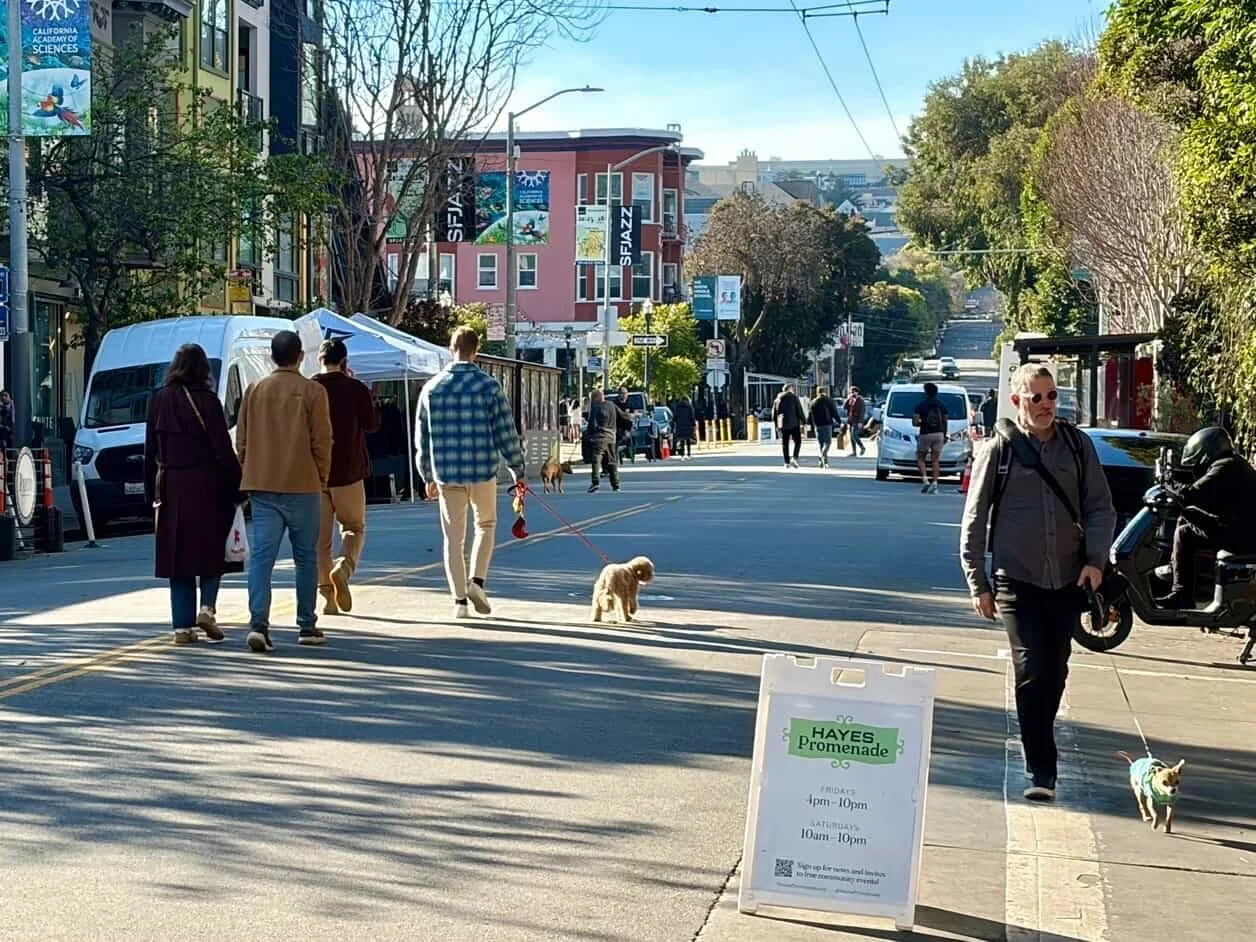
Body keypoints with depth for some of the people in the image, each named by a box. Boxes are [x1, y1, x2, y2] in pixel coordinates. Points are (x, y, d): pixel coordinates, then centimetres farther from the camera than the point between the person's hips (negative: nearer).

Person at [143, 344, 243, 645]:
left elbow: (150, 450, 9)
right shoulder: (206, 400, -9)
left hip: (170, 487, 4)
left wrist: (151, 490, 15)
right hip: (205, 485, -4)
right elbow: (223, 449, -10)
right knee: (212, 548, 12)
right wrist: (236, 487, -4)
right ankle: (207, 607, -5)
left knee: (177, 553, 7)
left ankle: (182, 625, 6)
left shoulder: (158, 400, 5)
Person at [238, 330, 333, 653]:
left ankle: (258, 623, -16)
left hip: (261, 485, 2)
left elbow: (242, 440, 8)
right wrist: (322, 477, 7)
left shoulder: (254, 391, 6)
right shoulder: (313, 392, -5)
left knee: (261, 555, -2)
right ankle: (306, 626, 15)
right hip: (302, 486, -2)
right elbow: (322, 440, -6)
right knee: (305, 557, 9)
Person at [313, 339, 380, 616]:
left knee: (320, 536, 8)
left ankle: (327, 596, 4)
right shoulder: (356, 389, -7)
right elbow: (372, 424, 3)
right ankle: (344, 567, -16)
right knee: (354, 527, 13)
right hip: (348, 471, -2)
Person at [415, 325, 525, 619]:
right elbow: (506, 432, -5)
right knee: (486, 524, 19)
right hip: (482, 472, -2)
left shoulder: (431, 388, 3)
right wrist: (518, 471, 4)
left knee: (454, 537, 9)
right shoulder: (489, 386, -6)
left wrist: (428, 476, 19)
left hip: (447, 474, 2)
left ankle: (460, 600, 9)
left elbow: (422, 437, 9)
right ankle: (477, 581, 1)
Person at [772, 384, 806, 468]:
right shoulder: (794, 397, -4)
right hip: (794, 424, -4)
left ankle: (787, 462, 5)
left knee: (785, 444, 8)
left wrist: (776, 425, 19)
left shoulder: (778, 399, 10)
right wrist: (804, 422, -2)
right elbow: (799, 411, -8)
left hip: (783, 425, 4)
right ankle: (794, 458, -12)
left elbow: (774, 413, 12)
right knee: (797, 442, 6)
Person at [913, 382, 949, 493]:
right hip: (939, 434, 3)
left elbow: (915, 422, -10)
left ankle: (925, 480, -10)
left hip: (925, 434, -3)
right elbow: (945, 421, 7)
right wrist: (945, 435, 16)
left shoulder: (921, 405, -4)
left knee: (921, 459, 9)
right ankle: (935, 484, -1)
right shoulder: (941, 405, 6)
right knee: (936, 460, 6)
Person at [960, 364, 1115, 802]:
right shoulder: (999, 449, -1)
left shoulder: (1077, 444, 5)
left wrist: (1095, 558, -8)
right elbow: (974, 520, 2)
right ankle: (1041, 771, -7)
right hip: (1018, 581, -3)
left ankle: (1039, 745, 29)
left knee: (1055, 673, 10)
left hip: (1068, 580, 3)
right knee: (1031, 674, -10)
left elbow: (1100, 507, 8)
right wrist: (978, 584, -1)